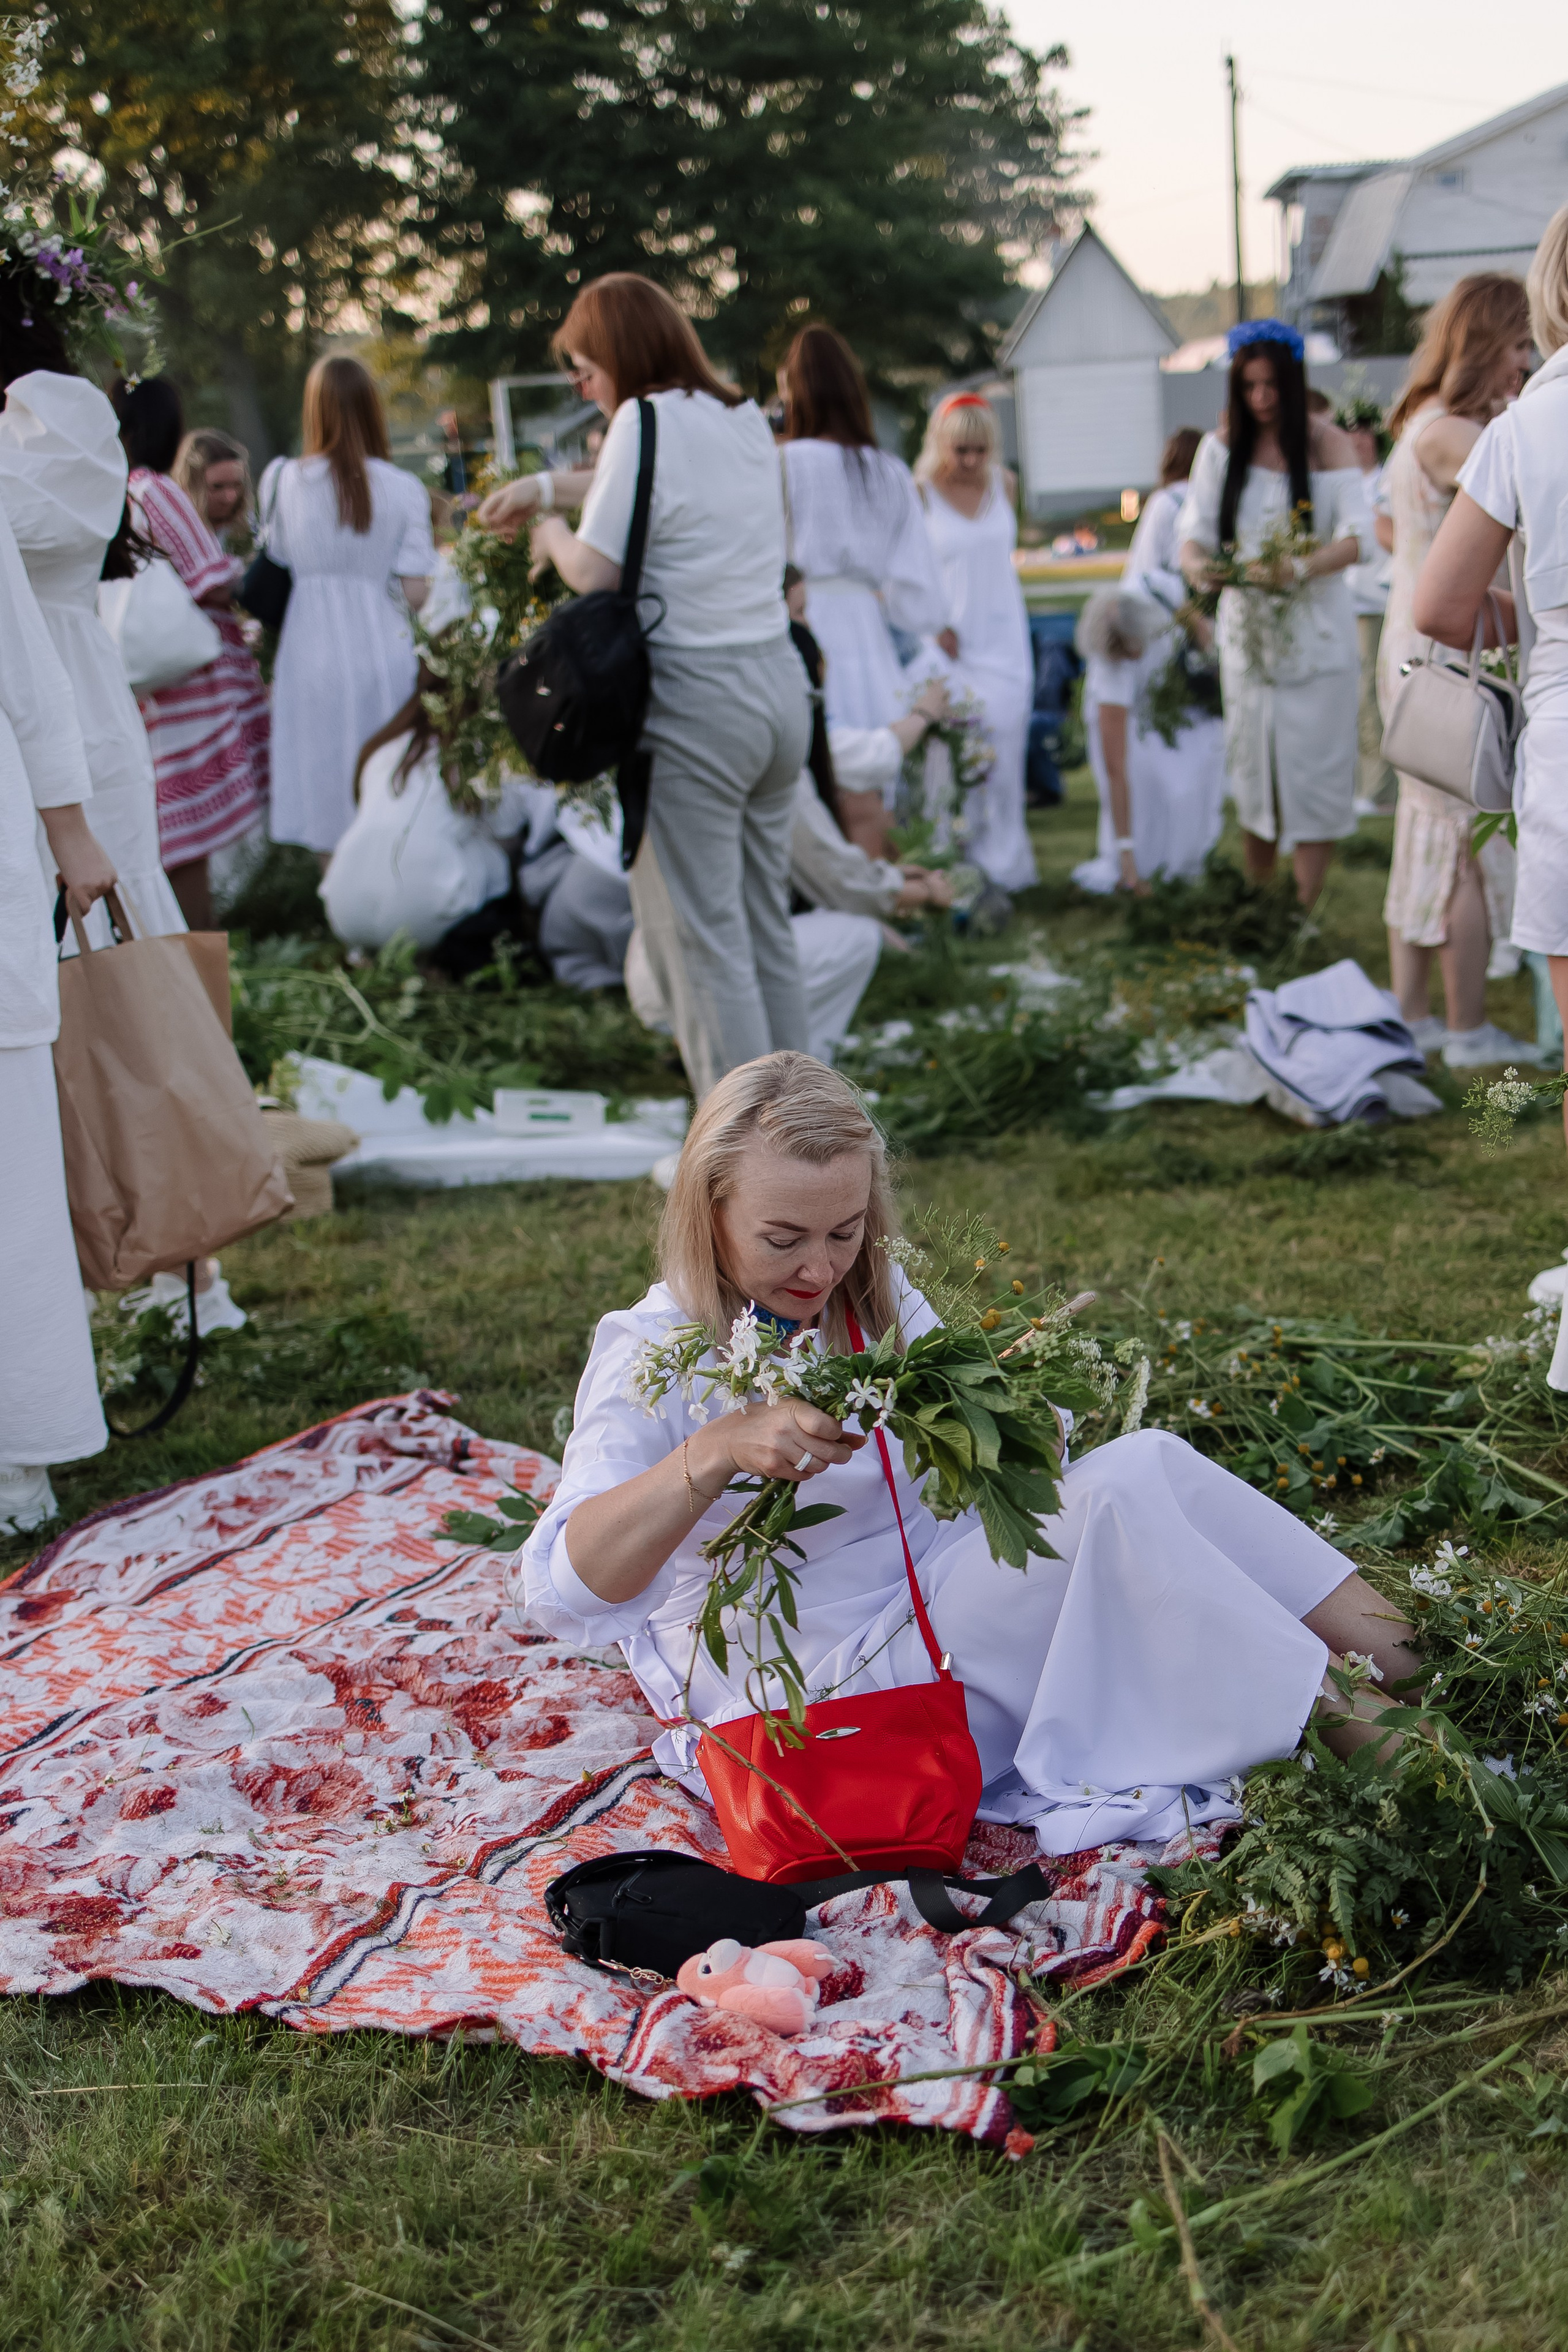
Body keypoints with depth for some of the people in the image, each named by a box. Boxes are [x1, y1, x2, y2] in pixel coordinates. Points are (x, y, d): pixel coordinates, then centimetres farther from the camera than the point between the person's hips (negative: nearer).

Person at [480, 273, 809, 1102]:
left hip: (696, 699, -8)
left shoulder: (649, 421, -10)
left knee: (700, 933, -1)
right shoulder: (747, 418, 14)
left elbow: (595, 570, -12)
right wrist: (539, 493, 32)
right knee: (766, 920, 15)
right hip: (779, 681, 8)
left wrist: (551, 536, 8)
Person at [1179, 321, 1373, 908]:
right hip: (1247, 628, 2)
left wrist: (1301, 569, -34)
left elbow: (1358, 537, -14)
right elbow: (1196, 529, -4)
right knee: (1252, 770, 7)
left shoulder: (1327, 444, -4)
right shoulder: (1222, 446, 3)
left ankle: (1307, 914, 0)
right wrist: (1196, 564, -29)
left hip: (1316, 632, -2)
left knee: (1313, 770, -4)